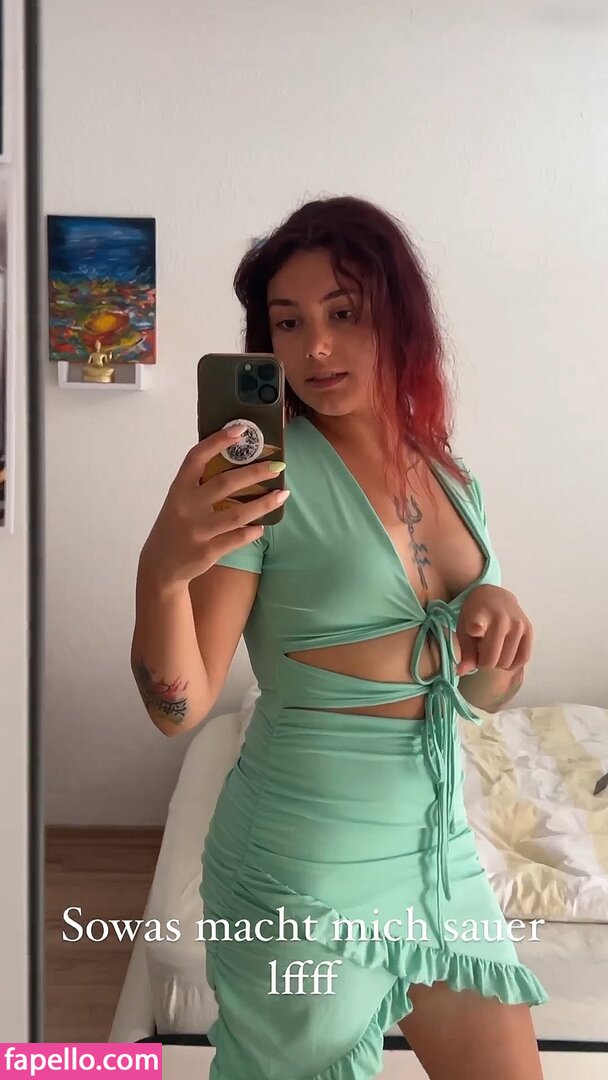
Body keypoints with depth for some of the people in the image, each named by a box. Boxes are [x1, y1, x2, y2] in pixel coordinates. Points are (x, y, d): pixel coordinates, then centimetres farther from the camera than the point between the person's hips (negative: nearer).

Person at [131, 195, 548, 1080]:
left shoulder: (453, 481, 3)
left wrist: (500, 615, -11)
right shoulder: (268, 473, -15)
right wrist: (162, 569, -35)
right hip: (308, 867, -6)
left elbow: (481, 693, 10)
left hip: (439, 845, 6)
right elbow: (180, 706, -17)